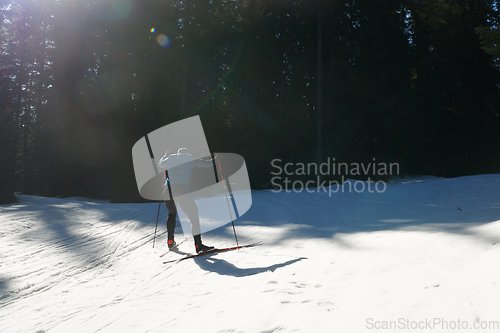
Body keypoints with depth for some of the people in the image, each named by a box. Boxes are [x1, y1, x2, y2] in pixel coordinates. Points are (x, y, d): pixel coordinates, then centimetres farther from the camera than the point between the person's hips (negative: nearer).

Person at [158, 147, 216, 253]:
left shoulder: (171, 158, 23)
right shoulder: (189, 158, 14)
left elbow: (160, 164, 41)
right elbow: (206, 164, 9)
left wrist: (166, 155, 59)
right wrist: (215, 160, 29)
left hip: (167, 190, 5)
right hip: (182, 190, -4)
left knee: (172, 213, 29)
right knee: (194, 217, -2)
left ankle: (170, 241, 32)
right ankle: (198, 244, -16)